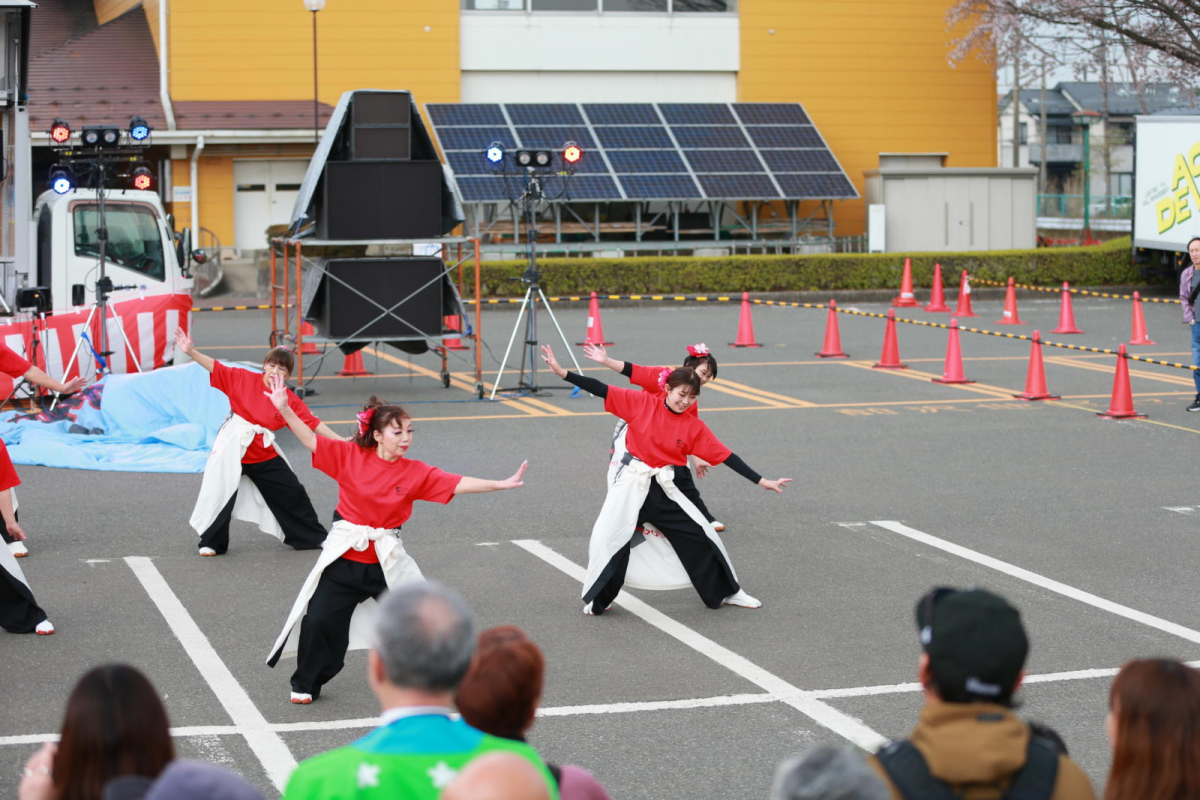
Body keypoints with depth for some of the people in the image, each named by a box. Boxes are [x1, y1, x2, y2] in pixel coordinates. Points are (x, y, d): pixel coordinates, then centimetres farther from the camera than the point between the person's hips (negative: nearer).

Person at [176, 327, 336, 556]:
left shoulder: (291, 400, -5)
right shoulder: (243, 378, -9)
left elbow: (313, 423, -5)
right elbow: (215, 367, -9)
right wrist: (190, 351, -20)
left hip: (265, 455, 2)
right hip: (233, 450, -2)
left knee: (293, 493, 9)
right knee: (220, 495, -1)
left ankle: (313, 537, 26)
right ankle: (211, 543, 16)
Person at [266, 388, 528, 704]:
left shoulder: (416, 472, -5)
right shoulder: (349, 456, -7)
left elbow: (456, 484, -12)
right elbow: (310, 439, -8)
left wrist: (500, 485, -22)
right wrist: (284, 409, -20)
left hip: (386, 561, 1)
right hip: (343, 558, -1)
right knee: (318, 621, 1)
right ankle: (305, 685, 21)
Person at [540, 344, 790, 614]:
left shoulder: (694, 427, -2)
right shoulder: (642, 403, -6)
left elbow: (726, 456, -1)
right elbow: (602, 390, -8)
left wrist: (762, 482, -4)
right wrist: (562, 373, -15)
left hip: (664, 490, 2)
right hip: (631, 483, -2)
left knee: (702, 535, 3)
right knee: (608, 539, -12)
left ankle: (725, 592, 23)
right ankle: (595, 600, 9)